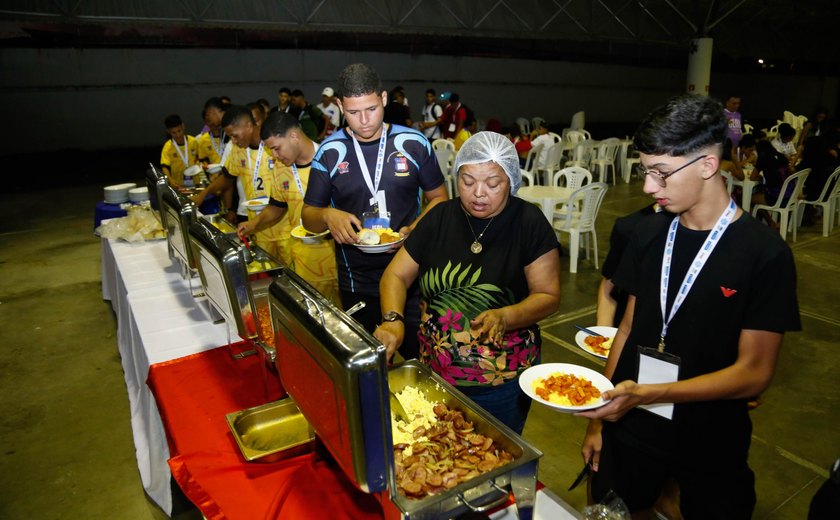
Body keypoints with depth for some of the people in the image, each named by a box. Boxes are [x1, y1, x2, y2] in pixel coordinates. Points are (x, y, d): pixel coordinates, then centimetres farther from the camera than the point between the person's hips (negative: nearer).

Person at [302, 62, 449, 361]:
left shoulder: (414, 143, -3)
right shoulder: (330, 152, -1)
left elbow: (439, 198, 5)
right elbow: (308, 216, 4)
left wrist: (414, 229, -14)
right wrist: (327, 216, -20)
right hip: (357, 283, 1)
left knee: (418, 359, 11)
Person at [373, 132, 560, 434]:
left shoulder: (529, 222, -11)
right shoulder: (440, 217, -2)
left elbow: (548, 296, -10)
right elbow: (396, 275, -1)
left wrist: (506, 317, -29)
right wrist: (392, 321, -20)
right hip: (435, 375, 3)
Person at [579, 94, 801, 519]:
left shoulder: (764, 254, -14)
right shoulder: (648, 233, -2)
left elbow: (753, 373, -15)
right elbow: (628, 328, 3)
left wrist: (646, 393, -27)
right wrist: (598, 419, 2)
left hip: (710, 448, -3)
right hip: (629, 432, 4)